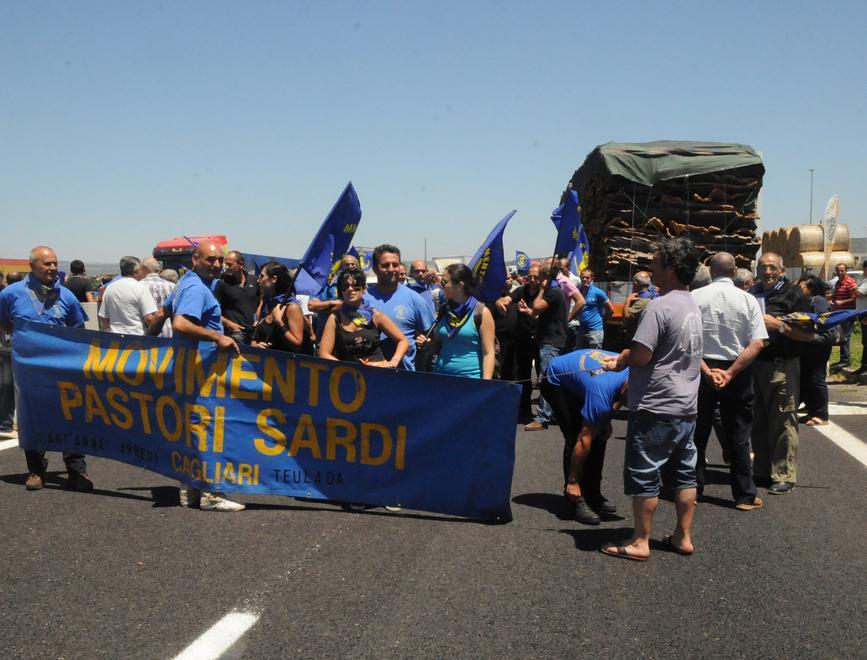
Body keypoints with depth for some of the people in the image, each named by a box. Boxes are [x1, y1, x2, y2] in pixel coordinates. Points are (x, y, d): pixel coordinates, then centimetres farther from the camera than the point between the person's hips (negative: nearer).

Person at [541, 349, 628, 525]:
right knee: (575, 436, -19)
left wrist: (606, 421, -1)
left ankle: (593, 495, 8)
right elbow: (584, 441, -31)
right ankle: (576, 501, -12)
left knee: (600, 436, -1)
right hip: (555, 381, -8)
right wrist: (572, 482, -24)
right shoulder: (601, 394, -39)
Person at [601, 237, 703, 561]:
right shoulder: (692, 306, 10)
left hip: (656, 408, -9)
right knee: (684, 473, 14)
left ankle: (640, 542, 9)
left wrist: (618, 362, -2)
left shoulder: (659, 307, -19)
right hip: (686, 405, 9)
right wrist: (625, 358, 12)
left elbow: (641, 355, -22)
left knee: (643, 475, 2)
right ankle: (683, 537, 23)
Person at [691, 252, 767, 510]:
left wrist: (707, 371, -12)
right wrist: (730, 373, -13)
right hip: (737, 373, 0)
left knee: (697, 433, 12)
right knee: (738, 436, 8)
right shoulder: (747, 300, -4)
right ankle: (744, 496, 13)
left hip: (701, 369, 0)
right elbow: (757, 343, -11)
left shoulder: (695, 296, -7)